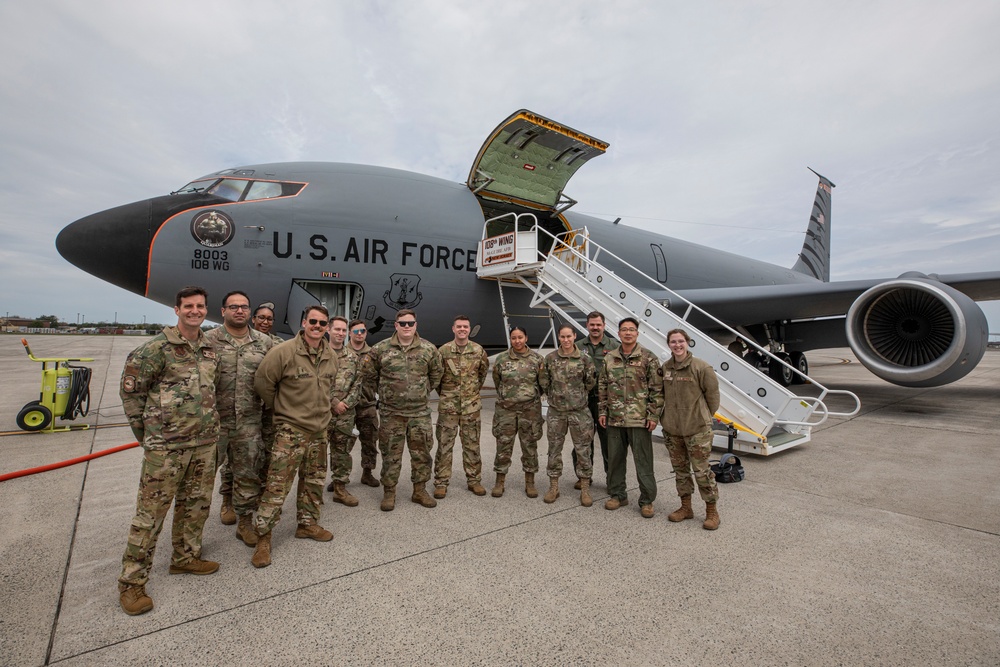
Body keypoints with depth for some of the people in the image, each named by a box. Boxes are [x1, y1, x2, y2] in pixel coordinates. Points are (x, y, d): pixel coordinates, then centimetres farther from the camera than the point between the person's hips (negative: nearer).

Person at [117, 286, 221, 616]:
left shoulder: (210, 349, 9)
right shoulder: (156, 348, -9)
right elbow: (130, 390, -4)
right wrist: (145, 431, -1)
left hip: (205, 442, 6)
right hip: (166, 445, -6)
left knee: (196, 505, 16)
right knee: (151, 512, 2)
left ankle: (185, 558, 34)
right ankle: (132, 582, 17)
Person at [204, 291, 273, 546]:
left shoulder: (264, 342, 3)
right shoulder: (209, 340, -3)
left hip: (249, 420, 1)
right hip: (215, 418, 0)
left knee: (249, 472, 5)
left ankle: (245, 522, 20)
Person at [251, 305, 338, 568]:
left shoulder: (330, 356, 3)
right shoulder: (283, 351, -17)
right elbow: (262, 383, -10)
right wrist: (282, 408, -1)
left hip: (319, 429, 6)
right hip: (290, 430, -6)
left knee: (314, 481, 17)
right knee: (277, 485, -3)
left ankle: (308, 524, 35)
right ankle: (263, 536, 14)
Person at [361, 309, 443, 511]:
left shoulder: (429, 349, 0)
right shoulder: (381, 349, -4)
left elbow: (436, 374, 14)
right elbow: (370, 374, 8)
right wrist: (383, 393, 10)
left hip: (420, 411, 2)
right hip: (390, 412, -1)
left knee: (422, 452, 9)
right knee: (391, 453, 7)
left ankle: (420, 490, 25)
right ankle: (389, 492, 23)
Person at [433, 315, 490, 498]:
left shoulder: (478, 350, -1)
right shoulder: (443, 350, -4)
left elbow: (484, 371, 15)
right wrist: (443, 392, 10)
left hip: (471, 404, 1)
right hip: (448, 405, -1)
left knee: (472, 444, 10)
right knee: (444, 444, 5)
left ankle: (474, 480, 23)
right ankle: (441, 482, 17)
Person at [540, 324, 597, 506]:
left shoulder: (585, 359, -4)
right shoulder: (550, 358, -1)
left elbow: (591, 383, 5)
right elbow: (544, 382, 7)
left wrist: (579, 395, 5)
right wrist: (554, 396, 7)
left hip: (579, 411, -1)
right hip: (556, 411, 1)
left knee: (583, 449, 5)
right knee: (554, 448, 9)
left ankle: (585, 489, 19)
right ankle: (553, 487, 23)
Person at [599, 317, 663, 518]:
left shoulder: (649, 358, -4)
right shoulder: (609, 358, 7)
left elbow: (657, 389, -5)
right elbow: (603, 387, 12)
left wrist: (654, 415, -10)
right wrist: (603, 411, 7)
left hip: (639, 419, -4)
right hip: (615, 419, 4)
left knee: (643, 461, 4)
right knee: (614, 458, 13)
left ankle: (647, 500, 20)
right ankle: (617, 495, 29)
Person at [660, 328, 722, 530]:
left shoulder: (701, 367, -11)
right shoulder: (665, 368, 4)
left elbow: (712, 393, -4)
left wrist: (704, 417, 3)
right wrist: (664, 416, 11)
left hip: (696, 429, -5)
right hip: (671, 429, 5)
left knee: (702, 470, 0)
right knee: (680, 469, 15)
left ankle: (711, 511, 19)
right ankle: (685, 507, 30)